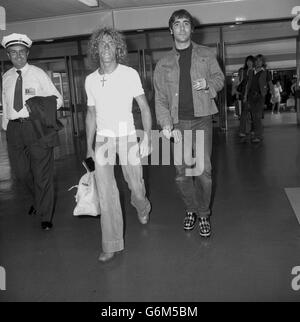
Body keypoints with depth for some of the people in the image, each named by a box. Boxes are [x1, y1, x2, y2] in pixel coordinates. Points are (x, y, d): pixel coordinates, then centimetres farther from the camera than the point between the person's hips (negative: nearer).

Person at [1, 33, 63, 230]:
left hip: (36, 126, -4)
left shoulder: (38, 74, 1)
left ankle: (46, 216, 13)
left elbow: (57, 99, 1)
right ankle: (39, 200, 41)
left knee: (42, 173, 0)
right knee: (21, 171, 14)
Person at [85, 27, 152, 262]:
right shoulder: (90, 80, 6)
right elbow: (91, 114, 13)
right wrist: (89, 147, 12)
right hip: (102, 139, 2)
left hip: (127, 137, -2)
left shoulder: (130, 74, -4)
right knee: (106, 193, -4)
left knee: (136, 185, 6)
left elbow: (144, 107, -3)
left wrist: (147, 137, -14)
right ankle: (112, 245, 5)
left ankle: (142, 208, 44)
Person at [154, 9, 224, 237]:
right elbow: (160, 99, 4)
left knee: (203, 171, -5)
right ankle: (191, 209, 24)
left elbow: (220, 78, 15)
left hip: (202, 120, -1)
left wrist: (208, 83, -9)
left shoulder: (206, 55, 10)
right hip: (179, 123, 1)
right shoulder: (163, 64, 9)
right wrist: (167, 125, -10)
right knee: (182, 173, 2)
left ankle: (204, 214, 13)